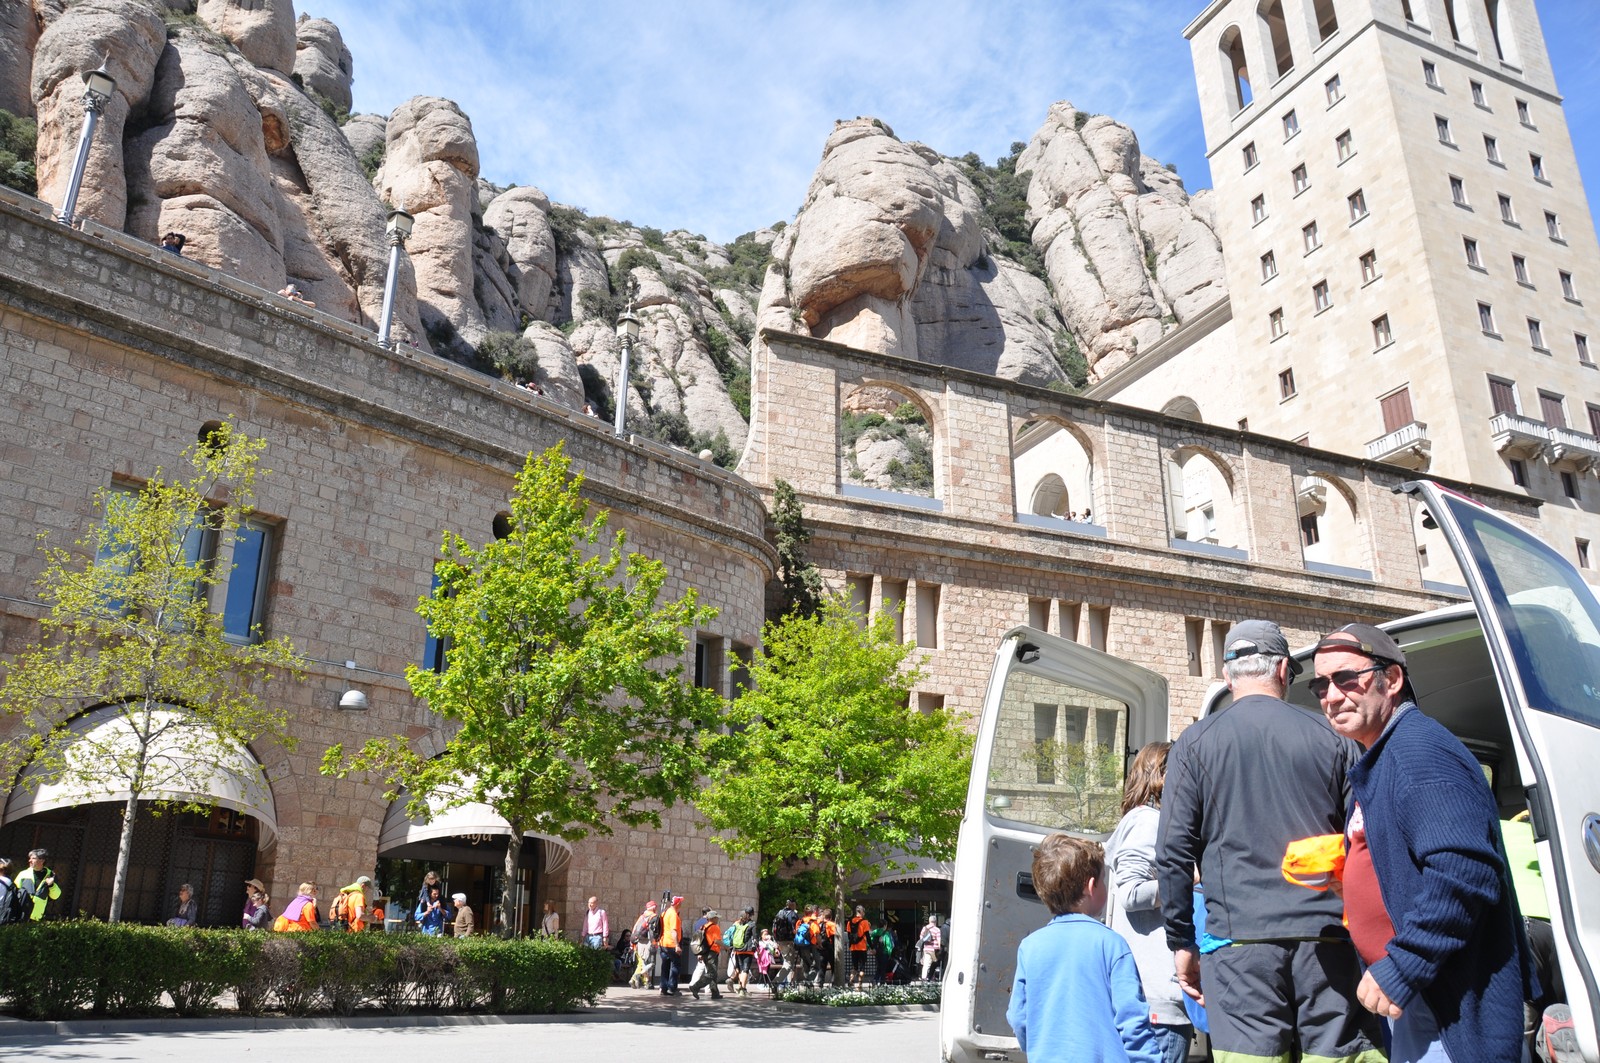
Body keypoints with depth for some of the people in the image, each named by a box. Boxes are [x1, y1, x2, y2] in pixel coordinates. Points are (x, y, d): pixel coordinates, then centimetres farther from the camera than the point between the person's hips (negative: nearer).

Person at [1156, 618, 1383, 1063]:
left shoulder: (1195, 743, 3)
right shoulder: (1332, 739, 8)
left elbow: (1173, 852, 1)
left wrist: (1181, 942, 8)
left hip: (1241, 942, -1)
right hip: (1327, 940, 2)